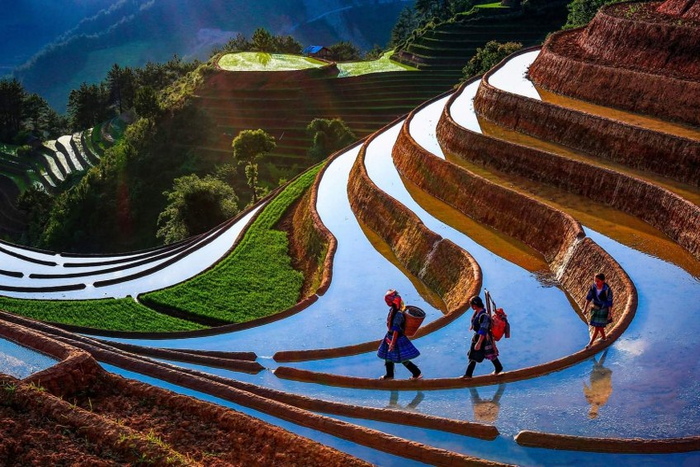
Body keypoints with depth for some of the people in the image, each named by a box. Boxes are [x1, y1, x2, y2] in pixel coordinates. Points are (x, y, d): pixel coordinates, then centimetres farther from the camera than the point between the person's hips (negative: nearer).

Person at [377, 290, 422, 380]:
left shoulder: (398, 314, -29)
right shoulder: (393, 310, 0)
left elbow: (396, 329, -27)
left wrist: (393, 342, -25)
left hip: (397, 338, -9)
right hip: (390, 335, 9)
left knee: (403, 359, 2)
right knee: (388, 356, 20)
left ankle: (417, 373, 15)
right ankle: (389, 375, 37)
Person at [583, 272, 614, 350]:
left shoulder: (607, 290, -29)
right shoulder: (593, 287, -15)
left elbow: (610, 302, -18)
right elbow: (589, 297, -4)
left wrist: (609, 313, -13)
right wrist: (585, 308, -3)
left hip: (603, 309, -5)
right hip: (595, 308, 5)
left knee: (597, 326, 2)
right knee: (599, 326, 23)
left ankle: (590, 343, 12)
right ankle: (604, 337, 49)